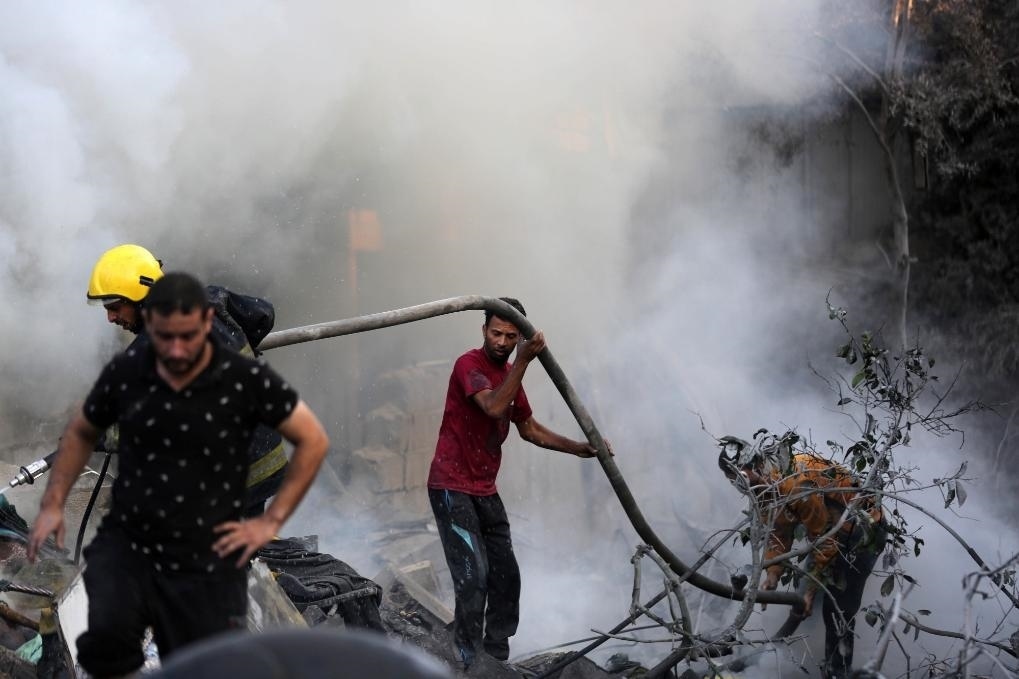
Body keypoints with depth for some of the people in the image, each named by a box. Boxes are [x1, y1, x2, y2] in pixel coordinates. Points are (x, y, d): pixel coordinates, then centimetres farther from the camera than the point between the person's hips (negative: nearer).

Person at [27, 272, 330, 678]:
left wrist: (271, 520, -6)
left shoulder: (247, 379, -11)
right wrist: (53, 503, 5)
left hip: (206, 559, -1)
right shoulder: (124, 371, -3)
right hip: (126, 543, 1)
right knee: (107, 637, -29)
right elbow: (81, 433, 15)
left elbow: (313, 441, -2)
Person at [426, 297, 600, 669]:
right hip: (452, 488, -9)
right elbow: (494, 407, -31)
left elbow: (529, 428, 21)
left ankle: (497, 660, 18)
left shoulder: (509, 373, 12)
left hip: (485, 491, 9)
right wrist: (524, 362, -32)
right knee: (473, 576, -15)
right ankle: (472, 665, -11)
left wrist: (579, 448, 13)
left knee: (505, 576, 9)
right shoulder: (469, 364, -13)